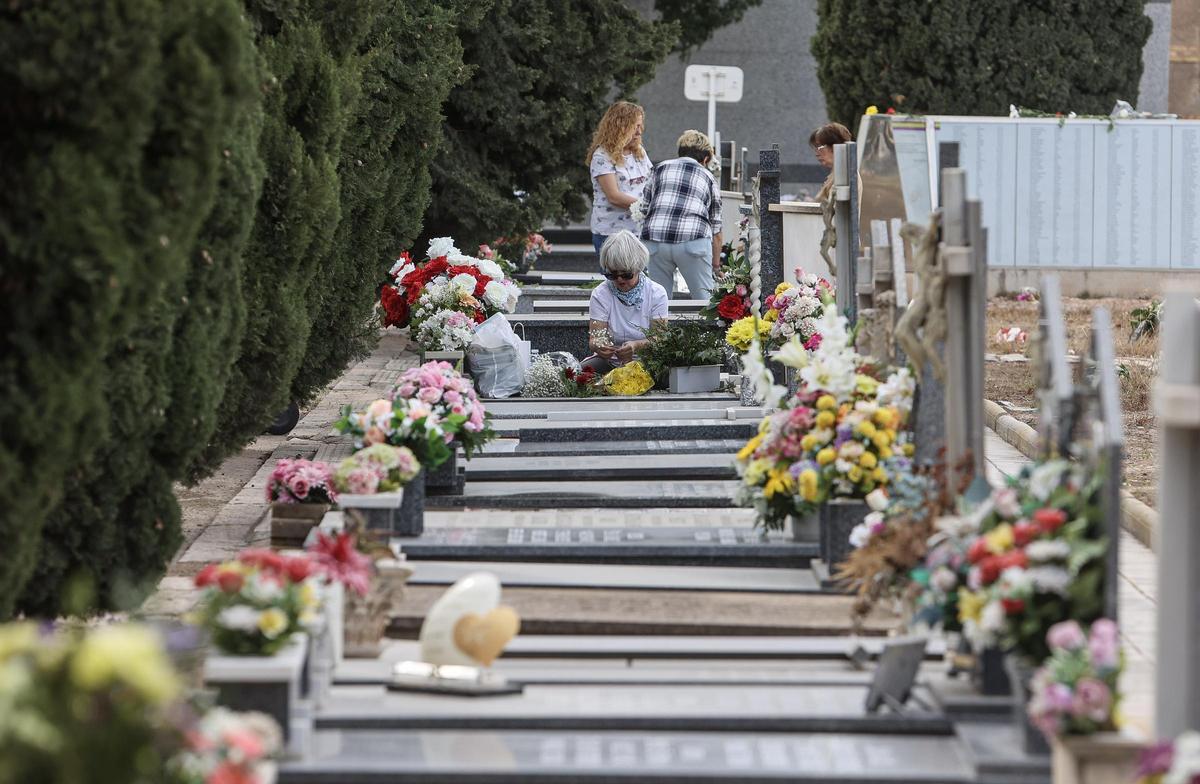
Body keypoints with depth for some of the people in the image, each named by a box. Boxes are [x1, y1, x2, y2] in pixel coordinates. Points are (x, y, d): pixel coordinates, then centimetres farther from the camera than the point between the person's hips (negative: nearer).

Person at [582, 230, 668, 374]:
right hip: (610, 362, 0)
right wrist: (599, 346, -34)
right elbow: (594, 338, -7)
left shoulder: (656, 294, -2)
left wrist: (637, 346, -33)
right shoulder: (600, 295, -1)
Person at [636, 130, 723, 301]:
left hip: (654, 241, 1)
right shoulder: (708, 177, 21)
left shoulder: (660, 169, 22)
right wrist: (716, 266, 31)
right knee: (703, 299, 7)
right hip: (693, 239, -1)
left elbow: (643, 209, 17)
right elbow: (716, 229, 22)